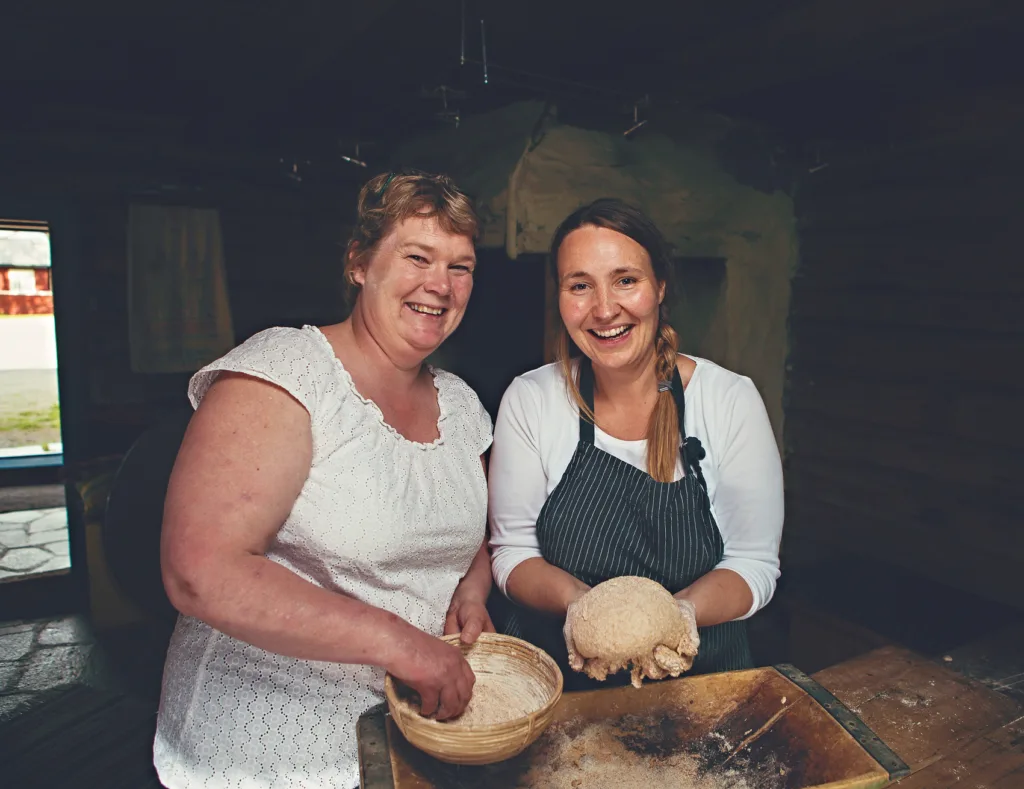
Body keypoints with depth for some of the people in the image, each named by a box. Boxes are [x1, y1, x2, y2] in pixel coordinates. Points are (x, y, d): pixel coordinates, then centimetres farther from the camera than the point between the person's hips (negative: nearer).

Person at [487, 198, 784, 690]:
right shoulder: (529, 400, -8)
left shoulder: (732, 401, -9)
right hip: (555, 667, 1)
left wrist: (681, 610, -22)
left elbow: (754, 563, -4)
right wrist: (577, 600, -21)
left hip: (698, 672, 1)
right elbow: (512, 551, -3)